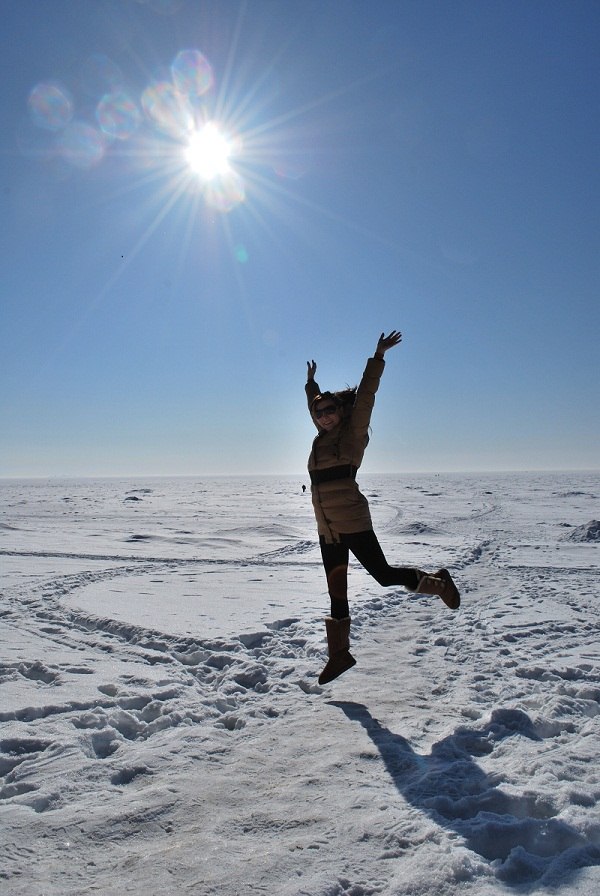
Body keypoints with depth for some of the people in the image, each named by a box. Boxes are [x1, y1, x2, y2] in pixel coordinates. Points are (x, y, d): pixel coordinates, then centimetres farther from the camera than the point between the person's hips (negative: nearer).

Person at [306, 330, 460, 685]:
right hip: (327, 529, 7)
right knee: (336, 590, 12)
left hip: (353, 523, -7)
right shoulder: (322, 438, 14)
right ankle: (339, 653, 22)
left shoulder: (353, 433, -4)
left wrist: (378, 357, -8)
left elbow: (365, 396, -9)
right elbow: (315, 405, 32)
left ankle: (438, 582, 24)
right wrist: (312, 382, 43)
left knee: (384, 575, -2)